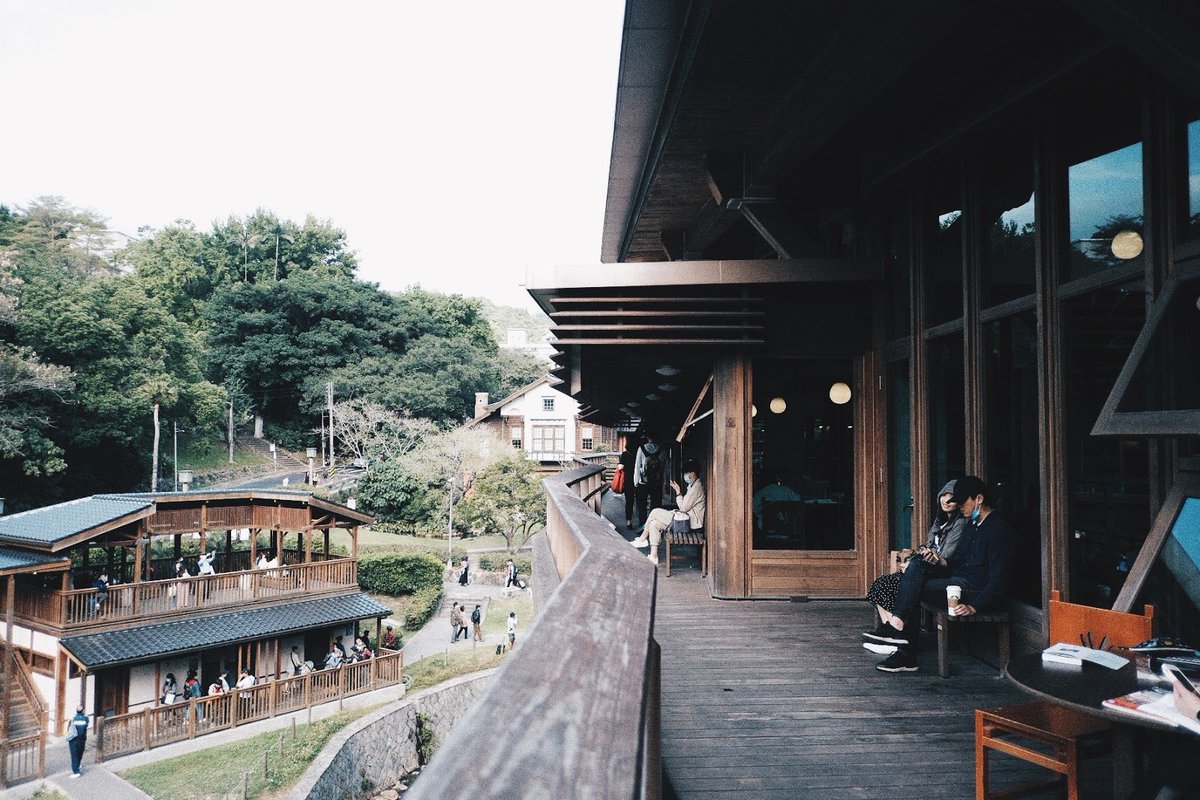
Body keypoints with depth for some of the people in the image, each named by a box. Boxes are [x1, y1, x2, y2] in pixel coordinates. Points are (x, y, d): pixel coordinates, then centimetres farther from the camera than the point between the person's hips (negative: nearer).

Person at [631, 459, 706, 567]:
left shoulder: (696, 487, -17)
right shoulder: (693, 485, 16)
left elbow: (683, 507, -20)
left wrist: (677, 491, -12)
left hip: (691, 521, -10)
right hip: (687, 518, 10)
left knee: (655, 512, -13)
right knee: (654, 524, 1)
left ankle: (642, 539, -1)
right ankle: (654, 557, 0)